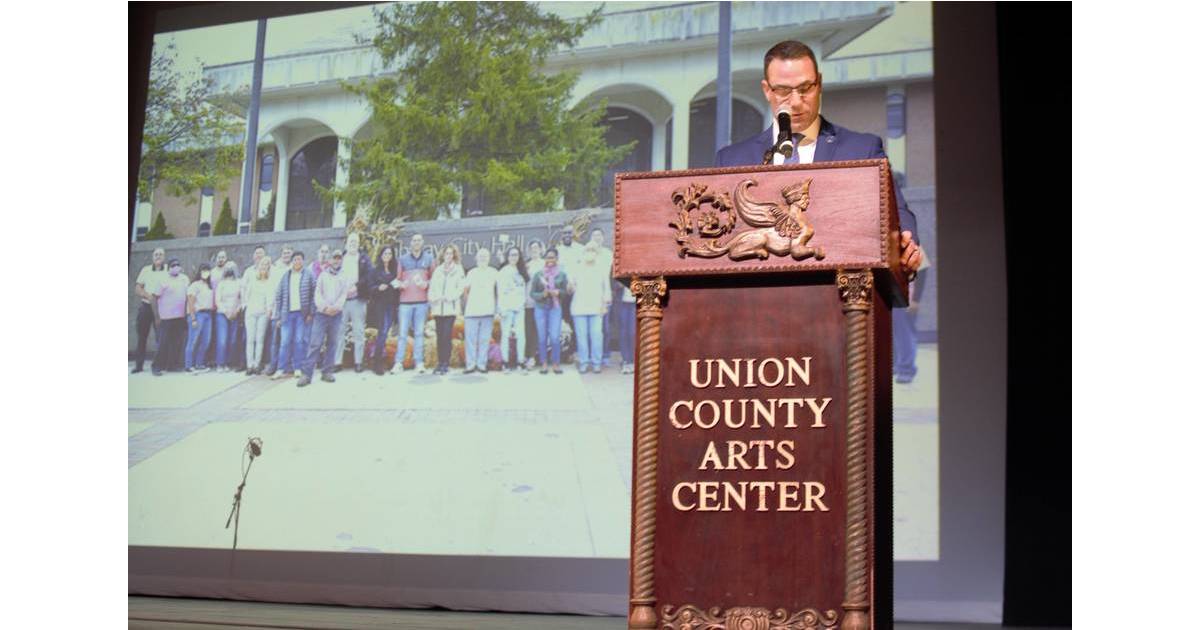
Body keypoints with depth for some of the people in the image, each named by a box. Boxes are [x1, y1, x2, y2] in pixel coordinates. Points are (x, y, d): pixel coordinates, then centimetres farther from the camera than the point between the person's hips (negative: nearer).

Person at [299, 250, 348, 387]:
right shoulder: (323, 275, 13)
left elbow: (344, 294, 2)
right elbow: (317, 294, 4)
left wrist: (336, 307, -14)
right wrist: (325, 307, -12)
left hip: (336, 314, 1)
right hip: (321, 314, -1)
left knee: (332, 344, 3)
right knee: (315, 343, -8)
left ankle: (327, 372, 10)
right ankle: (306, 374, -11)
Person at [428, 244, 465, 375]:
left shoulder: (458, 269, 6)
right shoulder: (438, 270, 17)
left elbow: (460, 288, -2)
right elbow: (432, 287, 15)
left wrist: (449, 297, -12)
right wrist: (432, 298, -2)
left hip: (451, 307, -4)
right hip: (438, 308, 4)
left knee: (447, 336, -10)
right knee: (440, 336, 4)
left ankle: (446, 363, -8)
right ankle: (440, 362, 9)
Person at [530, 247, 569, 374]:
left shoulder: (561, 274, 5)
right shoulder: (538, 275, 4)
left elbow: (565, 291, 7)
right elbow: (532, 293, 5)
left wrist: (558, 292, -14)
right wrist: (542, 294, -13)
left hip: (555, 308, -1)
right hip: (540, 308, 1)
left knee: (555, 337, -9)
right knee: (542, 337, 3)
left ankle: (555, 364, 2)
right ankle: (544, 364, 11)